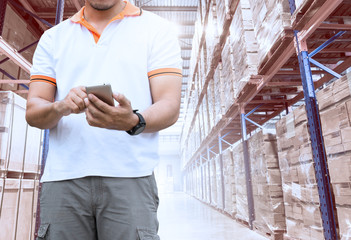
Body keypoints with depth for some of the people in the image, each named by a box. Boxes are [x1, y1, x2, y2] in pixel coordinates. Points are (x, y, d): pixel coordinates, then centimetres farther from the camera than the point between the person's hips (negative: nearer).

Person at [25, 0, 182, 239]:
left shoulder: (157, 29, 8)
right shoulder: (53, 37, 16)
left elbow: (170, 108, -3)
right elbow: (32, 111, 9)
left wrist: (133, 122, -23)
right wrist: (60, 108, -14)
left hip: (129, 177, -2)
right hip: (62, 178, 3)